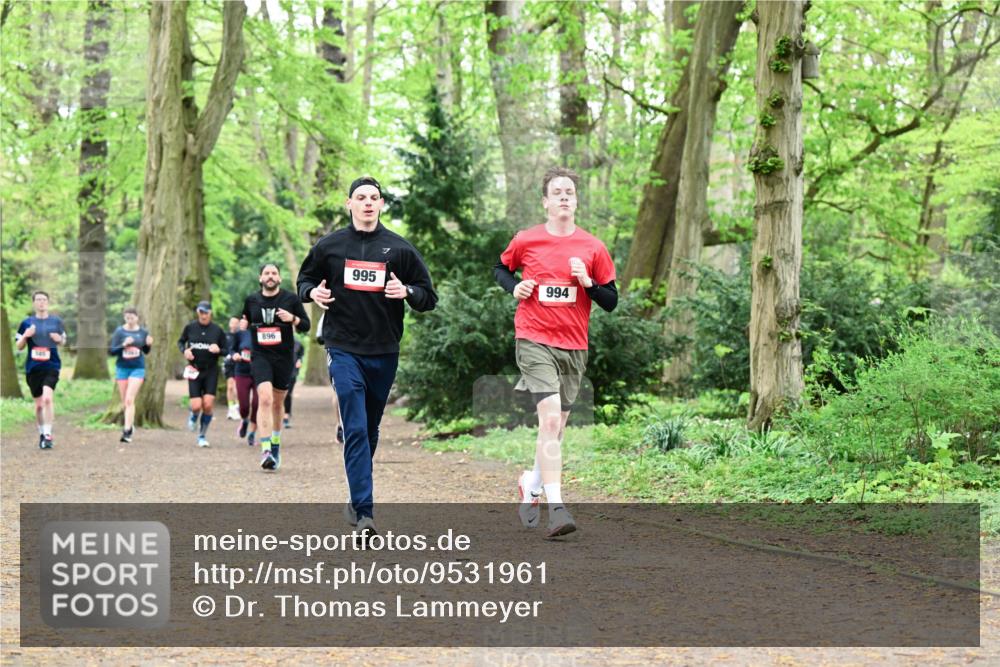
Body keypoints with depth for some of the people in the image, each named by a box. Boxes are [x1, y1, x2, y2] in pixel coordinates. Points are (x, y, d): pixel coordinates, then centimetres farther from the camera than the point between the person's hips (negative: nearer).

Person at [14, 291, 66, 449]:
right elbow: (19, 346, 9)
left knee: (48, 398, -22)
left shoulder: (56, 321, 5)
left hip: (51, 366, -2)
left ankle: (48, 435, -18)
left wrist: (59, 339, -6)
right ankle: (41, 434, 27)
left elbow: (63, 340, 17)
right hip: (33, 368, 2)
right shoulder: (27, 323, 5)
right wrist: (25, 336, -12)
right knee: (38, 404, 9)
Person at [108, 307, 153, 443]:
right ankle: (129, 423, 32)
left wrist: (148, 344, -8)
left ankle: (127, 431, -16)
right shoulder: (119, 332, -4)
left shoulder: (143, 332, 0)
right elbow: (111, 351, -6)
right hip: (122, 369, 1)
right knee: (124, 402, 10)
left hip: (137, 369, -1)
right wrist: (123, 345, -22)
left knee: (130, 400, -13)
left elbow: (146, 351, 14)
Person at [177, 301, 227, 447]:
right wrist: (184, 350, -6)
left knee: (208, 405, -11)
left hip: (211, 371, 0)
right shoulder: (190, 327, -1)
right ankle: (193, 417, 31)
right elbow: (180, 341, 14)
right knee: (196, 406, -8)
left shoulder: (217, 330, -3)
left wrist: (218, 350, -17)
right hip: (194, 370, 0)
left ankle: (202, 435, 8)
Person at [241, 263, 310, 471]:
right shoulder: (251, 300, 6)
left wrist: (292, 319, -16)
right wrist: (244, 324, 1)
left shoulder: (291, 299, 1)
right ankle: (265, 450, -25)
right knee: (265, 398, -20)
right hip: (260, 356, -1)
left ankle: (275, 444, 34)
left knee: (278, 403, 13)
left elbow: (306, 325, 3)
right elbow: (246, 319, 25)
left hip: (284, 358, 1)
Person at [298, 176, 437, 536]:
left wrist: (406, 292, -14)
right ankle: (364, 510, -15)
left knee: (369, 430, 13)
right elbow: (304, 279, 18)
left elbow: (429, 296, 7)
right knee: (355, 430, -12)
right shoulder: (329, 245, 5)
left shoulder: (399, 248, 5)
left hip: (384, 352, 2)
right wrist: (313, 292, -5)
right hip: (344, 350, -2)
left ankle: (357, 499, 31)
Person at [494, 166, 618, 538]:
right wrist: (514, 287, 0)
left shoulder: (593, 248, 4)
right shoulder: (526, 241, 1)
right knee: (550, 418, -20)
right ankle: (556, 508, -25)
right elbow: (501, 268, 20)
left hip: (574, 347, 3)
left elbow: (611, 301, 7)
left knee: (556, 427, 12)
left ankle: (531, 488, 37)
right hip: (534, 341, -3)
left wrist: (587, 283, -11)